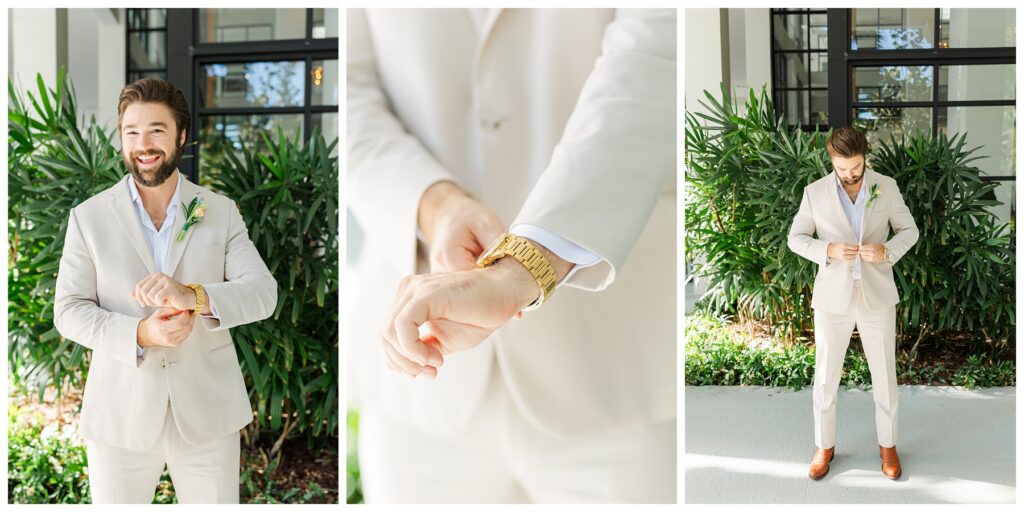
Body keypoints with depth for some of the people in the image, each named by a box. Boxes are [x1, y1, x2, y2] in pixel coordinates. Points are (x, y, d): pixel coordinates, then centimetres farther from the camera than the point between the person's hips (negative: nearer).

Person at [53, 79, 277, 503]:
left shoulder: (221, 212, 1)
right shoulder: (88, 217, 1)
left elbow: (263, 292, -9)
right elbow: (69, 311, -2)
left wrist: (193, 296, -29)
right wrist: (139, 334, -21)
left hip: (207, 411, 0)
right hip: (120, 415, 0)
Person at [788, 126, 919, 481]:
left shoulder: (887, 186, -3)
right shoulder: (815, 192, -5)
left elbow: (909, 230, 4)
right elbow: (796, 238, 0)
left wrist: (887, 250, -18)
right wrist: (828, 250, -19)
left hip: (877, 295, 1)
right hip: (832, 297, 0)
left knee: (884, 375, 10)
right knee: (826, 376, 7)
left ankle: (887, 444, 30)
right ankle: (825, 445, 26)